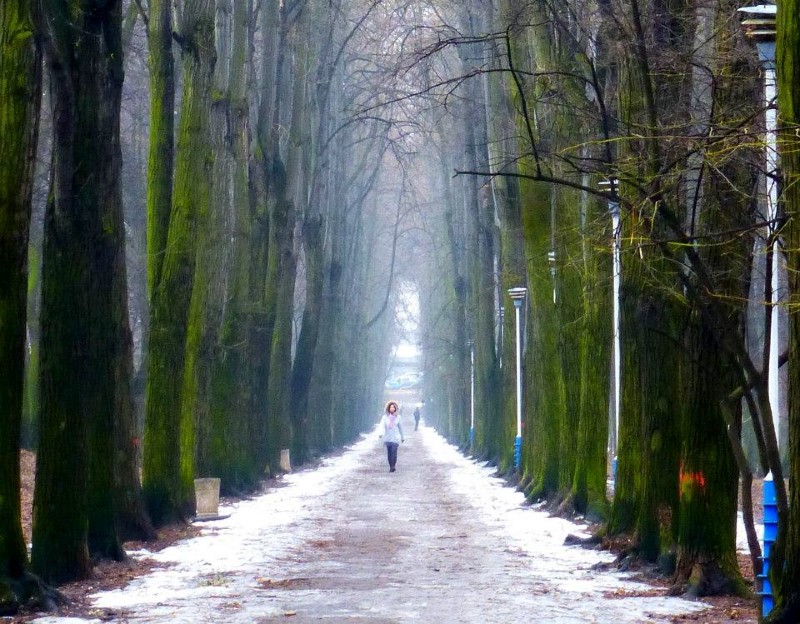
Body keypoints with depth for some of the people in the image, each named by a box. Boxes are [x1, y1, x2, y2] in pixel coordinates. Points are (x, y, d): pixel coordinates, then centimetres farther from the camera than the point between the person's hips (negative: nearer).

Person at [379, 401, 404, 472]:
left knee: (394, 452, -14)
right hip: (387, 438, 1)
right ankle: (390, 466, 17)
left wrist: (402, 437, 19)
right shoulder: (385, 417, 1)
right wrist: (381, 433, -29)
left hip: (395, 437, -1)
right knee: (388, 453, 4)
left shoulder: (398, 417, 3)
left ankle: (393, 466, -8)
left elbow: (400, 427, 12)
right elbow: (382, 425, -11)